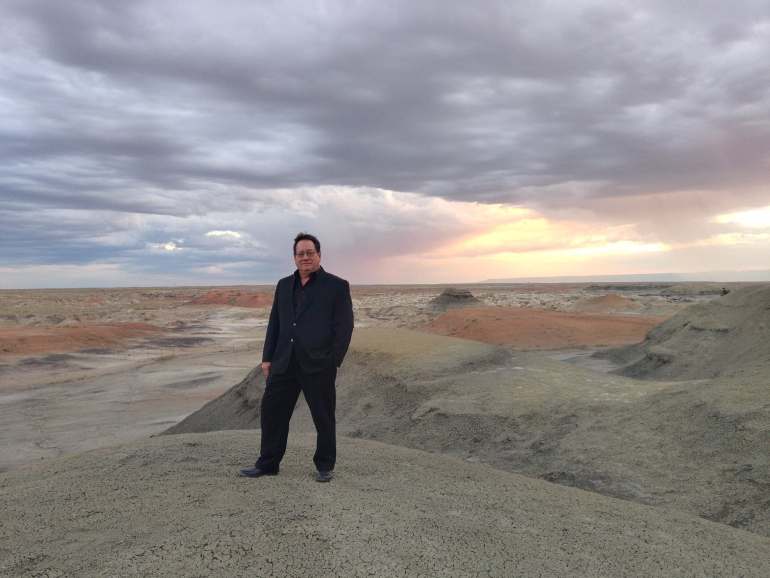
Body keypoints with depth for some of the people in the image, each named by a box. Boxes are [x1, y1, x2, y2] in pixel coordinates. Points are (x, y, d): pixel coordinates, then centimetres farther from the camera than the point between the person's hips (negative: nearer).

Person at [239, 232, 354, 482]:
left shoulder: (337, 286, -2)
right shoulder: (284, 285, 14)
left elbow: (344, 326, -6)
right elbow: (274, 323, 15)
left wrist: (333, 362, -11)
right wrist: (267, 357, 9)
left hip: (319, 365, -5)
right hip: (284, 364, 5)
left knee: (323, 417, 6)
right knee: (271, 411, 8)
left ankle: (325, 465, 23)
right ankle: (267, 463, 23)